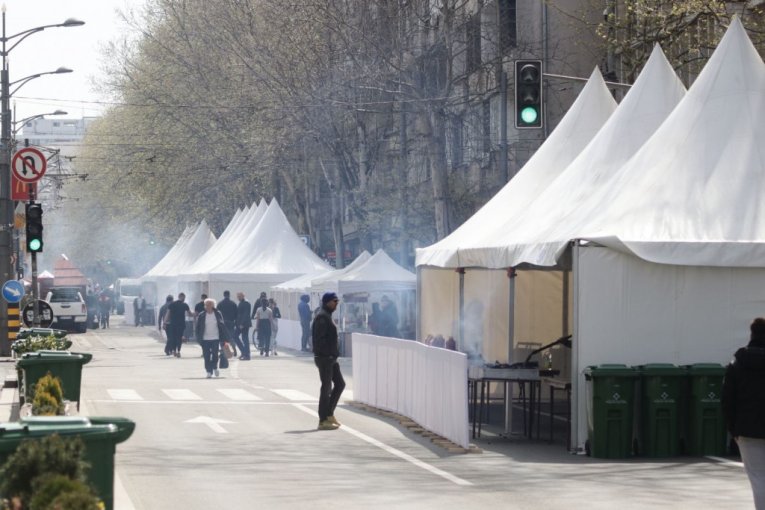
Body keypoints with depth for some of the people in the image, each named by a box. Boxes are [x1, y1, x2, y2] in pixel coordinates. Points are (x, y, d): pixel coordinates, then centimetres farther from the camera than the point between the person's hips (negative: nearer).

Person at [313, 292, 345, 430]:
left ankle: (329, 414, 19)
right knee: (326, 388, -5)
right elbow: (319, 339, -22)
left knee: (340, 384, 13)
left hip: (330, 358, 10)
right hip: (324, 358, -10)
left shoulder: (328, 316, 17)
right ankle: (323, 420, 0)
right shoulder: (322, 317, -15)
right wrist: (327, 354, -24)